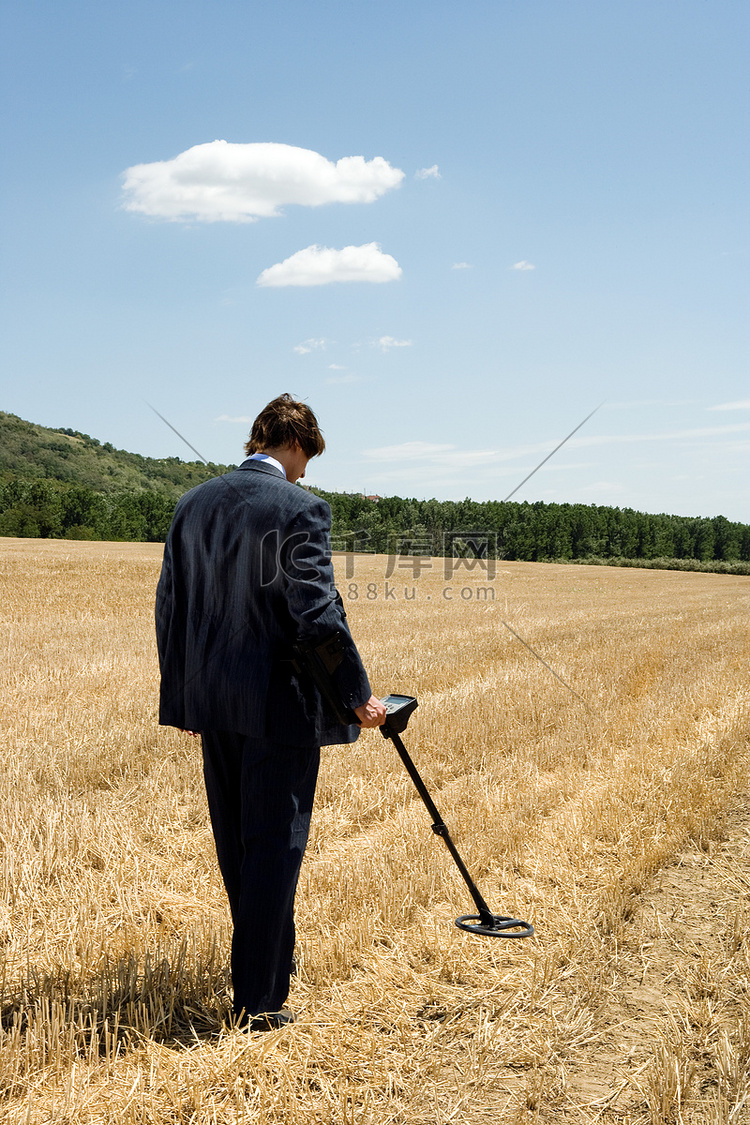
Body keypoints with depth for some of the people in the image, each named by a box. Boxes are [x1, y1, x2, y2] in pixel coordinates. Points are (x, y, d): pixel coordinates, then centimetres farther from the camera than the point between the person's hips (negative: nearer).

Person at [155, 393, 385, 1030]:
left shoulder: (193, 505, 7)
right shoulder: (299, 508, -13)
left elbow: (170, 608, 10)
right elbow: (318, 614, -18)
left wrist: (181, 698, 18)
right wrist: (359, 696, -8)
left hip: (211, 704, 7)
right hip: (279, 703, -7)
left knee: (236, 847, 19)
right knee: (274, 849, 3)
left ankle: (270, 959, 39)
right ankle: (259, 1001, 10)